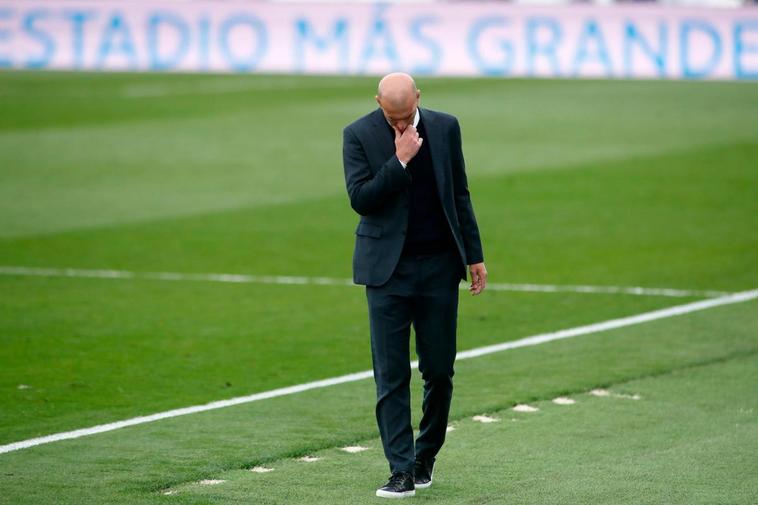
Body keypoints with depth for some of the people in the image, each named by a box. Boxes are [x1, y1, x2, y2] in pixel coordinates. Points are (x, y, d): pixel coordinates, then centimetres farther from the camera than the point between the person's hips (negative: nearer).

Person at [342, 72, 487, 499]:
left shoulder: (445, 127, 3)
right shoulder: (359, 135, -5)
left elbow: (460, 194, 10)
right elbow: (361, 199, -13)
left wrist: (475, 255, 9)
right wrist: (400, 161, -21)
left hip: (439, 266, 2)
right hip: (388, 270, -2)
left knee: (439, 370, 6)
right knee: (392, 375, -4)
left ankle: (427, 454, 25)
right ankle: (403, 471, -2)